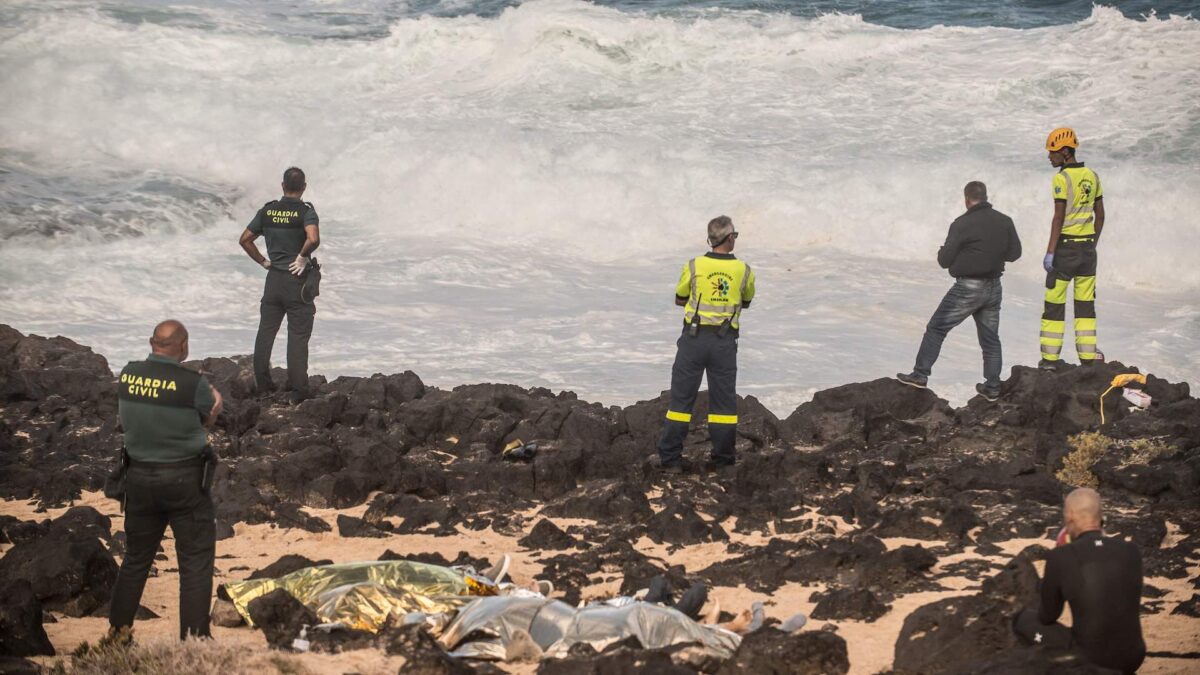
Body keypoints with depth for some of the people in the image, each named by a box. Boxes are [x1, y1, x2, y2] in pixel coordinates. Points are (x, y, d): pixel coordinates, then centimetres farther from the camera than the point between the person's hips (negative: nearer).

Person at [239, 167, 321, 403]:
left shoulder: (267, 210, 3)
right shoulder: (305, 211, -12)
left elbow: (245, 239, 7)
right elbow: (313, 240, -30)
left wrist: (263, 261, 12)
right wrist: (302, 257, -12)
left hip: (273, 278, 4)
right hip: (297, 280, -4)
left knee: (266, 332, 12)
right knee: (298, 337, 0)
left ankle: (262, 386, 16)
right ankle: (298, 391, 1)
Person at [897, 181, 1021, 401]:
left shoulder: (962, 224, -14)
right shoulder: (1005, 222, 2)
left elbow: (944, 260, -10)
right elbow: (1014, 253, 10)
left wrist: (943, 250, 12)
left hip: (968, 288, -5)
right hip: (994, 288, 5)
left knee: (936, 329, 5)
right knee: (990, 338, 14)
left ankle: (920, 375, 5)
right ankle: (992, 387, 14)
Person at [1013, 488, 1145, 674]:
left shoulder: (1060, 556, -14)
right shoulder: (1131, 551, -2)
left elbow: (1047, 617, 2)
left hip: (1088, 659, -4)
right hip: (1132, 657, 4)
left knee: (1024, 619, 21)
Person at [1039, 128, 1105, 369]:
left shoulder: (1062, 178, -13)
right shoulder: (1092, 176, 8)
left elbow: (1059, 218, -17)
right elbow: (1100, 215, 12)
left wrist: (1049, 252, -15)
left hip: (1065, 246, -6)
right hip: (1088, 245, 6)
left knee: (1054, 301, 1)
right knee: (1085, 302, 11)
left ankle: (1050, 358, 2)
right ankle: (1088, 356, 8)